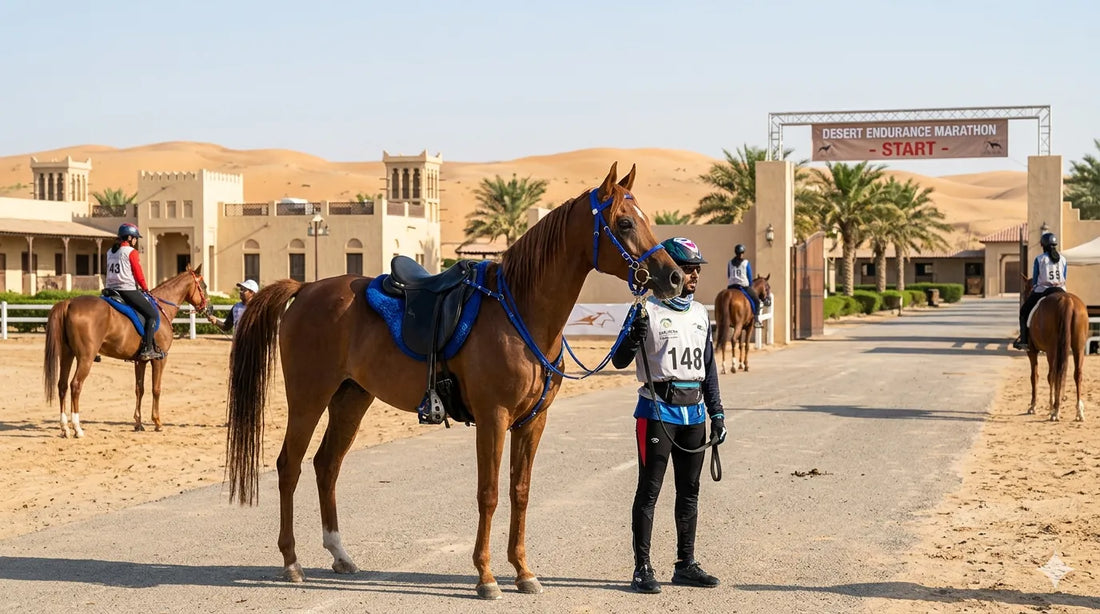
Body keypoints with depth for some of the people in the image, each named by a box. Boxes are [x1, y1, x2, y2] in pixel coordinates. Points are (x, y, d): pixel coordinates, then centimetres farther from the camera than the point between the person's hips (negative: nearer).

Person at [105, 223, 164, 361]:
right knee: (152, 314, -3)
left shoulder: (110, 252, 16)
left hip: (111, 288, 8)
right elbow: (138, 274, -7)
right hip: (128, 290, -8)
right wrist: (145, 288, 11)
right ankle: (147, 349, -13)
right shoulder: (131, 252, -7)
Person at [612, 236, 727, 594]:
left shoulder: (701, 314, 13)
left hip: (694, 412, 6)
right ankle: (642, 569, 0)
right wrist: (633, 336, -30)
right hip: (658, 409, -6)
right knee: (649, 490, -4)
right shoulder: (647, 311, -7)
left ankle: (686, 564, 20)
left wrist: (717, 412, 13)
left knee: (689, 490, 11)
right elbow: (620, 361, -10)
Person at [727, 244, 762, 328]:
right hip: (743, 286, -4)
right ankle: (756, 320, -2)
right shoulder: (746, 263, 0)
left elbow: (728, 277, 14)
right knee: (756, 300, 9)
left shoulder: (730, 263, 10)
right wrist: (750, 286, 16)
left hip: (731, 287, 4)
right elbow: (750, 277, 2)